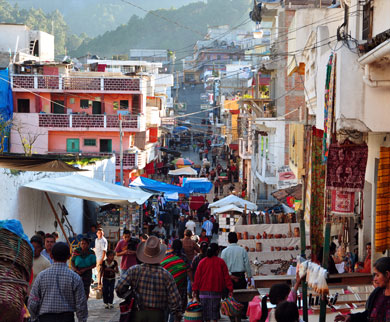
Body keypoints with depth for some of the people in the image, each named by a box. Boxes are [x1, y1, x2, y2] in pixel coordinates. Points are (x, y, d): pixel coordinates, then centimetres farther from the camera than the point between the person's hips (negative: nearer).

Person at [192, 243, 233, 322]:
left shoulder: (202, 262, 2)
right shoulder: (221, 262, -1)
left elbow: (197, 277, 1)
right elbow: (226, 276, -2)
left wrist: (195, 290, 4)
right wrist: (230, 289, 1)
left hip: (204, 290, 1)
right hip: (216, 291, -1)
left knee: (206, 310, 8)